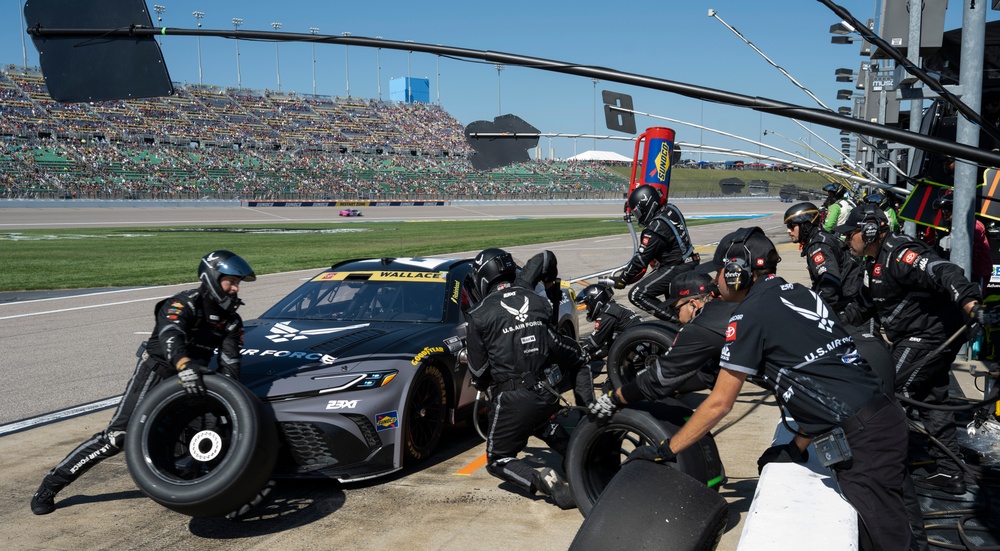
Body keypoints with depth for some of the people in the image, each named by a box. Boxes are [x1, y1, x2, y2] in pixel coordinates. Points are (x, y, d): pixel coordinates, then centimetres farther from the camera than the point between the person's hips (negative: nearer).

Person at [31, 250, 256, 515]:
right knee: (117, 436, -14)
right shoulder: (185, 304, -16)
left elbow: (230, 363, -5)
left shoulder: (232, 321, 3)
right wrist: (184, 365, -57)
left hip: (193, 379, 7)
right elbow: (170, 335, -36)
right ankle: (51, 484, -4)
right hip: (156, 371, -7)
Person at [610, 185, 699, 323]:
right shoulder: (672, 209, 2)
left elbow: (640, 260, -17)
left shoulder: (655, 229, -23)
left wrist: (623, 279, -4)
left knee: (637, 295, -12)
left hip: (676, 269, -9)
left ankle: (676, 320, -13)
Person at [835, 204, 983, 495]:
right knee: (931, 399, 14)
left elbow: (943, 273, -35)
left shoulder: (899, 254, -21)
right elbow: (873, 302, 27)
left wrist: (969, 302, -49)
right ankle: (949, 473, 21)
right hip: (937, 335, 11)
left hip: (928, 337, -11)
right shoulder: (876, 260, 13)